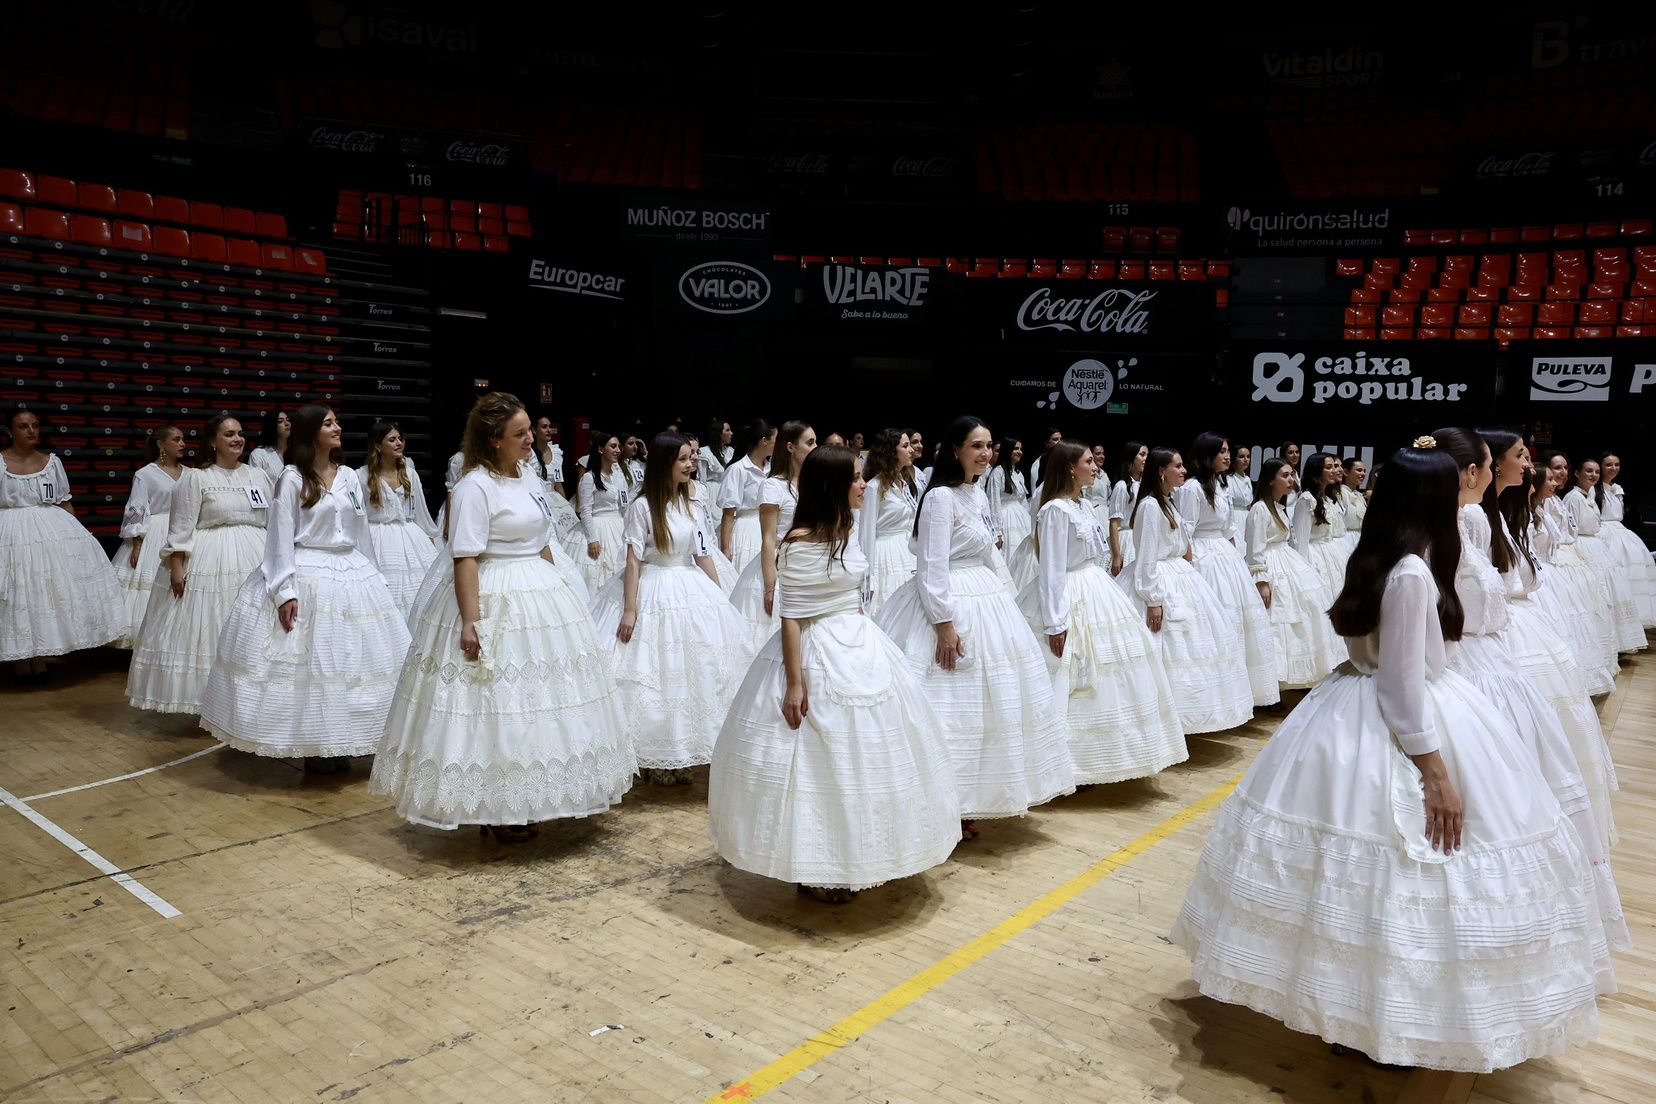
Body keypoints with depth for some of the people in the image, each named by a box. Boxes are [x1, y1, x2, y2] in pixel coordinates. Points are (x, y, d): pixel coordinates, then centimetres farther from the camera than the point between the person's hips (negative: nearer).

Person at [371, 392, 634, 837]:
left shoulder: (527, 480, 11)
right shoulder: (475, 486, -14)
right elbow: (464, 559, -19)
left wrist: (555, 591, 20)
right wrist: (470, 621, -23)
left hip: (542, 597, 9)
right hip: (497, 604, -9)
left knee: (537, 700, 14)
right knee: (497, 704, -1)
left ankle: (528, 796, 28)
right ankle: (493, 809, 13)